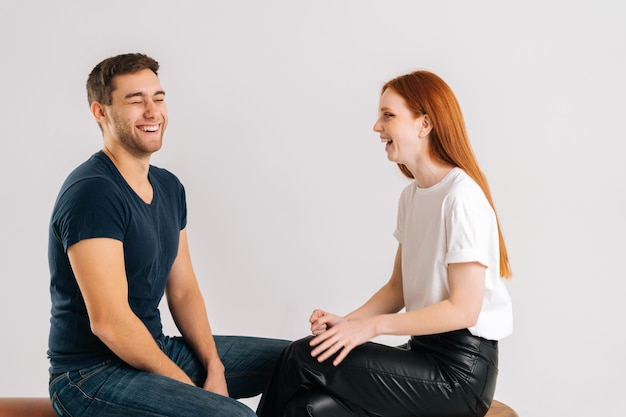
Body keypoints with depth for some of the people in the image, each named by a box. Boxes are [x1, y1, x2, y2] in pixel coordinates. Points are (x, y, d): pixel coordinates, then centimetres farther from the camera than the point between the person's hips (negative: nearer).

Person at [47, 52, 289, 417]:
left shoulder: (169, 187, 8)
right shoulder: (92, 192, -20)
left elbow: (183, 292, 10)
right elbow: (109, 323, -25)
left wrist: (214, 369, -4)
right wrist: (188, 387, -15)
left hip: (154, 348, 9)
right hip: (93, 372, -9)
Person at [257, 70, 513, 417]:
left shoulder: (461, 197, -16)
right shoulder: (411, 196, 12)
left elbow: (464, 309, -18)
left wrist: (371, 326, -17)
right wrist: (347, 323, -5)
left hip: (461, 371, -7)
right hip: (424, 350, 7)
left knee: (303, 358, -16)